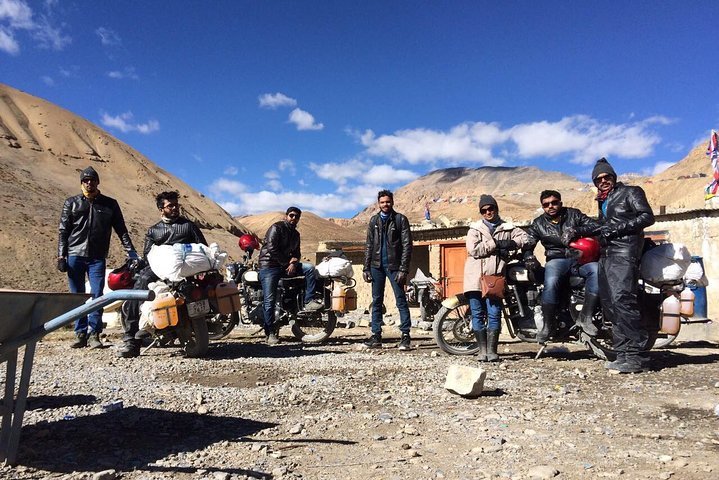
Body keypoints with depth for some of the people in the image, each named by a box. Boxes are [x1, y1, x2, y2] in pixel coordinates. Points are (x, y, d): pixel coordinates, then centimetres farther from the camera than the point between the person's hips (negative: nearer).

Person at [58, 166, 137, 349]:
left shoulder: (110, 204, 11)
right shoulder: (71, 203, 12)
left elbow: (121, 230, 9)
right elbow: (63, 231, 9)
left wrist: (131, 252, -1)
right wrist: (61, 256, 0)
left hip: (97, 258, -1)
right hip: (74, 256, 1)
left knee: (97, 295, -6)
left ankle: (94, 334, 0)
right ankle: (80, 333, 12)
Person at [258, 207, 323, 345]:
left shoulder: (295, 234, 16)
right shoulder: (276, 228, -7)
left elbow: (296, 252, 14)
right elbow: (272, 249, -16)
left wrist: (294, 262, -9)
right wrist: (286, 263, -13)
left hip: (286, 264, 7)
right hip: (269, 265, -6)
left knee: (309, 268, -11)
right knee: (269, 300, -11)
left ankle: (309, 301, -13)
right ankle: (270, 333, -6)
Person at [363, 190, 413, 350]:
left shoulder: (400, 219, 0)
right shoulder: (374, 220, 12)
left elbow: (407, 245, -5)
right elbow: (369, 245, 13)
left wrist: (403, 269, -13)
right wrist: (366, 268, 5)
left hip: (394, 266, -4)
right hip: (377, 266, 4)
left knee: (401, 301, -2)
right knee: (376, 301, 7)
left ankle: (405, 336, 3)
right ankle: (376, 336, 13)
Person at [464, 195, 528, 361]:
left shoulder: (507, 228, 16)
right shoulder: (475, 229, 10)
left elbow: (524, 237, 4)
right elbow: (474, 249, -5)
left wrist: (511, 244, -11)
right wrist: (495, 244, -8)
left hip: (495, 277, 1)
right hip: (476, 278, 0)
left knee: (494, 314, -2)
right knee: (478, 315, 1)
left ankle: (492, 350, 6)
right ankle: (482, 350, 9)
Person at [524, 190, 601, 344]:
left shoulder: (574, 214, 11)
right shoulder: (538, 224, 13)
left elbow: (595, 226, -1)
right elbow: (526, 243, 6)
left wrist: (575, 231, -19)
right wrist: (528, 256, -17)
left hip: (579, 257, 1)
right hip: (556, 259, -1)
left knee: (597, 270, -32)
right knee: (551, 282, -34)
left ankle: (585, 317, -25)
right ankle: (547, 325, -20)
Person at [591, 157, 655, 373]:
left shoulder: (630, 192, 7)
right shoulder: (602, 201, 28)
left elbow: (648, 217, -4)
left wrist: (618, 228, -12)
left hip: (624, 252, -8)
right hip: (606, 255, 8)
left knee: (622, 299, -21)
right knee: (610, 305, 2)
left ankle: (638, 356, -19)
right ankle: (623, 355, 5)